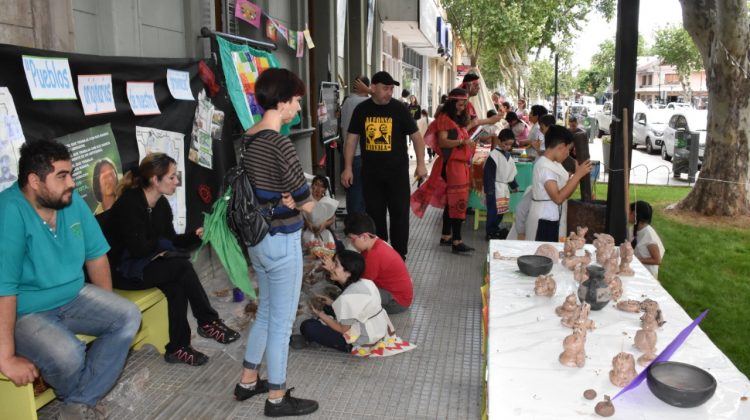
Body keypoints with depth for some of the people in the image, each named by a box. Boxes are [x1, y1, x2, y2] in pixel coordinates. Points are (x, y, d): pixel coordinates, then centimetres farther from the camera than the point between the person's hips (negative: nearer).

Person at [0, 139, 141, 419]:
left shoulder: (72, 201, -4)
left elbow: (95, 255, 5)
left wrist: (107, 307, 4)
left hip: (73, 298, 7)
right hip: (25, 312, -7)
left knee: (128, 316, -10)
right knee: (67, 354, -31)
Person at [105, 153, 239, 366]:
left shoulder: (162, 204, 3)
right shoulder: (129, 203, -22)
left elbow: (171, 240, 6)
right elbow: (138, 248, -25)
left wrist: (195, 235, -11)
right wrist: (160, 244, -7)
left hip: (143, 263, 8)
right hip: (121, 271, -8)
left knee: (176, 285, -22)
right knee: (181, 266, -26)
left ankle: (178, 347, -15)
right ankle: (208, 322, -15)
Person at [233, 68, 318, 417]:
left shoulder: (248, 139, 5)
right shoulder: (280, 144, -22)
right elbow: (308, 205, -18)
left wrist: (278, 200, -3)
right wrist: (293, 201, 2)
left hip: (258, 239, 9)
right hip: (282, 242, -9)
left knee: (265, 313, 24)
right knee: (281, 322, 6)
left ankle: (248, 381, 37)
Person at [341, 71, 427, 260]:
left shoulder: (399, 109, -3)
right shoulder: (361, 109, 3)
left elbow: (416, 136, 0)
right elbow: (351, 139, 6)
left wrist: (421, 164, -7)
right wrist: (348, 168, 1)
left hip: (397, 171, -2)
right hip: (370, 173, 2)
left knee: (399, 213, 3)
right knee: (374, 214, 11)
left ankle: (399, 256, 15)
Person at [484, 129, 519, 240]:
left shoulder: (508, 155, 12)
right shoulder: (493, 155, -14)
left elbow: (511, 172, 23)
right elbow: (488, 174, -17)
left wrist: (514, 185, 24)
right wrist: (488, 190, -19)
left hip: (504, 188, 8)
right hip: (495, 188, -8)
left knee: (501, 211, 13)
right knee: (493, 211, -5)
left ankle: (495, 230, 23)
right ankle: (490, 232, 4)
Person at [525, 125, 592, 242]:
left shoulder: (554, 164, 9)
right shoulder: (545, 167, -18)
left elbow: (565, 192, 12)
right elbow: (558, 198, -23)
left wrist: (578, 174, 2)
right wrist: (578, 175, -20)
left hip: (554, 220, 9)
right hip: (545, 222, -9)